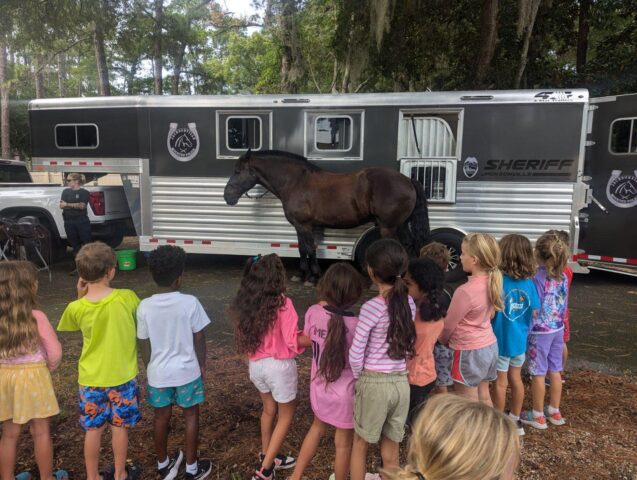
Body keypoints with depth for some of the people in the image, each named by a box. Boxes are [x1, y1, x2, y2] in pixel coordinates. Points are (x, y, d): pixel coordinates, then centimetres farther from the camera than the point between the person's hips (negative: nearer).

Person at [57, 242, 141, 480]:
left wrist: (80, 296, 0)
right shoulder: (128, 297, -19)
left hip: (91, 378, 1)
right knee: (120, 427, 15)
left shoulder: (76, 308, -14)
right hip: (122, 375, -1)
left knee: (93, 429, 17)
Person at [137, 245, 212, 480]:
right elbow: (199, 339, -10)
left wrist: (150, 368, 14)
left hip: (158, 373, 2)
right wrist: (202, 364, 6)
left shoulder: (145, 307, -12)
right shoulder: (190, 303, -19)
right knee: (191, 416, 15)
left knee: (161, 418, 19)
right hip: (187, 371, -2)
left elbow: (144, 344, -2)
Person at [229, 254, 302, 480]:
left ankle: (266, 457, 42)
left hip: (256, 364, 6)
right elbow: (292, 342, -20)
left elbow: (243, 336, 5)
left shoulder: (245, 303, -4)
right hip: (279, 366, -6)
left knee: (269, 409, 27)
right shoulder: (282, 304, -22)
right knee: (286, 416, 16)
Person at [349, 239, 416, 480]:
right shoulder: (409, 303, -2)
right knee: (391, 449, 18)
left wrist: (358, 379, 4)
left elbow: (356, 354, -14)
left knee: (360, 444, 17)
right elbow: (407, 345, 7)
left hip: (374, 382, -5)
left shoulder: (371, 307, -18)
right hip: (401, 382, 5)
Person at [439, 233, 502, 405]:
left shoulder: (466, 291, -27)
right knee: (484, 397, 22)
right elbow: (489, 315, 6)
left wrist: (442, 340, 8)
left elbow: (449, 324, -12)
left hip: (469, 351, -8)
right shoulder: (492, 283, -5)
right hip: (489, 345, 8)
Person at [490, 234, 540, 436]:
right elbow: (534, 312, 2)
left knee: (501, 382, 10)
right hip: (520, 339, 5)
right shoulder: (529, 283, -7)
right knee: (516, 378, 20)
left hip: (501, 340, -5)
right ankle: (516, 420, 34)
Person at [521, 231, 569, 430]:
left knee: (538, 373, 6)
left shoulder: (538, 278, -21)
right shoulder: (562, 276, -1)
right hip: (558, 329, 7)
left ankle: (538, 416, 18)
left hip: (540, 332, -7)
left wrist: (525, 332, -8)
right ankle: (554, 412, 30)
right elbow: (564, 306, 9)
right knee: (555, 371, 17)